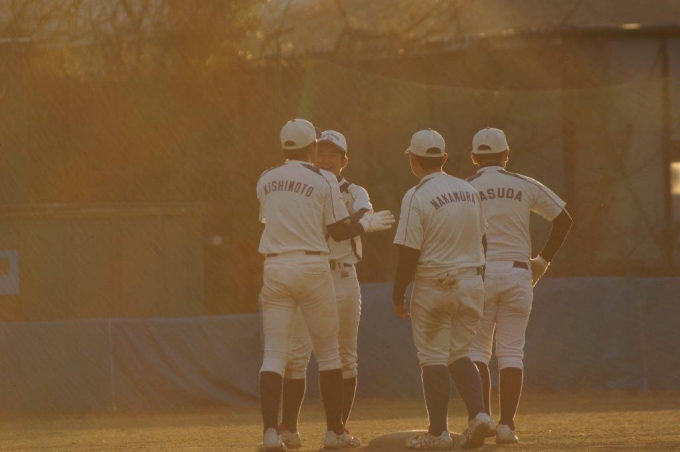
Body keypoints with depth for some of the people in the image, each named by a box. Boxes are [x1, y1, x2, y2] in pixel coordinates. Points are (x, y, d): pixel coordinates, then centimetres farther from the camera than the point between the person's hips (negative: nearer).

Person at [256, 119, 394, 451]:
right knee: (328, 351, 9)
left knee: (274, 354, -1)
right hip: (312, 266, -3)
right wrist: (368, 224, 15)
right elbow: (339, 231, -3)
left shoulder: (265, 181, 9)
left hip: (275, 269, 3)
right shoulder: (323, 181, -3)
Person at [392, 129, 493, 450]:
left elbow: (409, 253, -14)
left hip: (435, 286, -6)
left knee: (434, 358, 2)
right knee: (458, 354, 15)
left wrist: (398, 295, -5)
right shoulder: (469, 191, 8)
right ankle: (477, 414, -5)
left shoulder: (417, 198, -12)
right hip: (472, 283, 6)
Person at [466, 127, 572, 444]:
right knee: (511, 352, 4)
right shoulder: (525, 186, 5)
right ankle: (506, 424, -3)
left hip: (478, 273, -1)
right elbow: (563, 220, 7)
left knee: (476, 349, 8)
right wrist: (543, 260, 13)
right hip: (517, 273, 1)